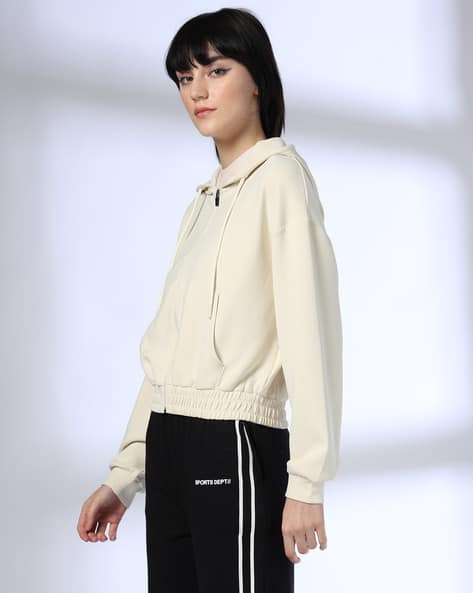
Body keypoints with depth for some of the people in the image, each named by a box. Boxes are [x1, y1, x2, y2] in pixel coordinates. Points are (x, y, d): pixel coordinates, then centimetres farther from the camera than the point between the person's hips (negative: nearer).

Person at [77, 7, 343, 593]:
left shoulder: (279, 176, -4)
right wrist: (123, 476, 13)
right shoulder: (202, 200, 20)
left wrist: (307, 483, -19)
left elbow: (310, 331, -13)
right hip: (169, 446, 7)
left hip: (234, 444, -7)